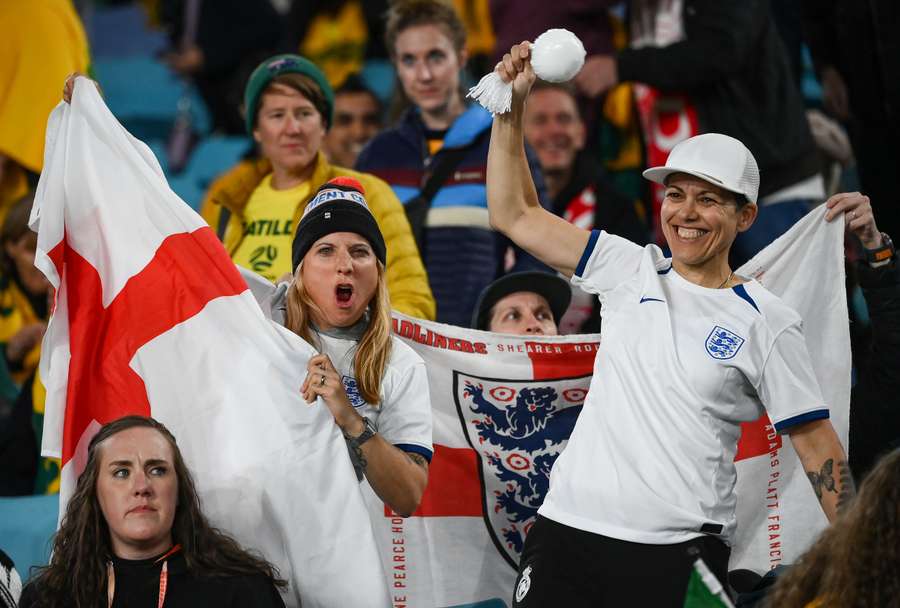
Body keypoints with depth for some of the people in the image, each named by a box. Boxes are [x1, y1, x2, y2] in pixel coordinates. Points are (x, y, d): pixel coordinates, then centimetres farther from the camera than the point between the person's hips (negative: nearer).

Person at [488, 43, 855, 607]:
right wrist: (511, 105, 5)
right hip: (568, 532, 3)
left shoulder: (768, 322, 0)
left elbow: (817, 444, 2)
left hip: (679, 556, -3)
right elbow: (516, 215, 15)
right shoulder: (632, 273, 10)